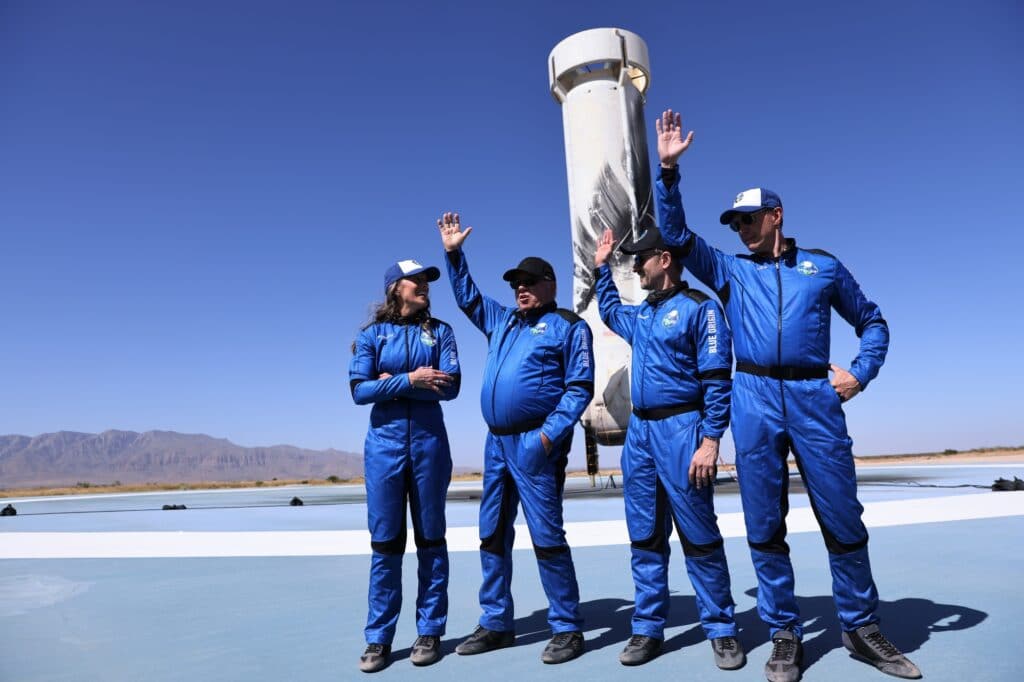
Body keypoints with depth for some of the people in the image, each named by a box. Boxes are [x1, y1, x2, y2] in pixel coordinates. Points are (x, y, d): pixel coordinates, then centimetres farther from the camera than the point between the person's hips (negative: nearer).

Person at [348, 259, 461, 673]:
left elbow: (451, 386, -8)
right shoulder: (372, 334, 4)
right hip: (384, 443, 0)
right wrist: (410, 379, -15)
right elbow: (359, 390, -6)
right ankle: (378, 638, 17)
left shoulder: (439, 331, 5)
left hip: (429, 443, 0)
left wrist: (391, 382, -10)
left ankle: (430, 632, 20)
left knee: (430, 539, 8)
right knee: (385, 542, 5)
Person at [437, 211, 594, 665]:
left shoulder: (568, 326, -1)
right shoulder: (502, 321, 19)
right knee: (493, 535, 11)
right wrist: (454, 253, 21)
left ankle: (567, 629, 11)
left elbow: (580, 387, -8)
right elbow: (467, 297, 30)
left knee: (546, 537, -3)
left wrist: (551, 432, -17)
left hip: (534, 444, -7)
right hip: (496, 442, 7)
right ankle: (496, 623, 24)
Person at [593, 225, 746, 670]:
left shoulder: (699, 308, -5)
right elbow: (609, 310, 40)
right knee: (644, 537, 10)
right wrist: (601, 267, 34)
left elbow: (717, 379, -11)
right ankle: (648, 628, 20)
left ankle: (721, 629, 16)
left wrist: (710, 440, -18)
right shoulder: (641, 315, 16)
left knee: (699, 536, 1)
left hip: (680, 429, -7)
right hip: (639, 432, 7)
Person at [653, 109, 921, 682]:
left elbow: (872, 321, 21)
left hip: (816, 397, 0)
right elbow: (676, 234, 9)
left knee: (844, 519, 4)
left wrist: (861, 373, 5)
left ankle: (862, 628, 23)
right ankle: (785, 635, 17)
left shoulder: (823, 266, 15)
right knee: (764, 526, 4)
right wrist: (669, 169, 2)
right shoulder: (730, 271, 16)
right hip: (755, 401, 1)